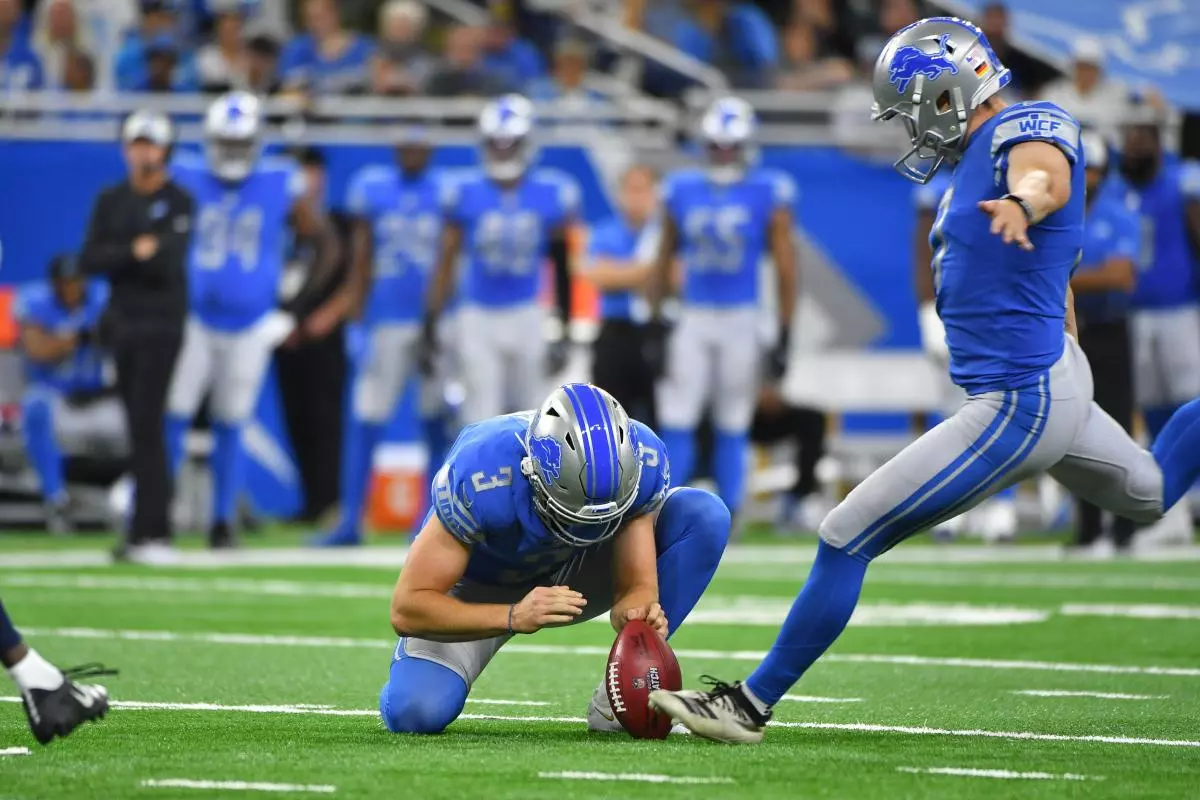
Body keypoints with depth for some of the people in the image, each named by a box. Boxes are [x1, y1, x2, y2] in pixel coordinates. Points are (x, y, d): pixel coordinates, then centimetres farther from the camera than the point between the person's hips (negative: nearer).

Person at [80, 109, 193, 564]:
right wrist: (135, 252, -11)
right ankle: (155, 525, 10)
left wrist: (118, 257, -8)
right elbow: (89, 261, 1)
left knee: (146, 427, -13)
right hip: (123, 321, 5)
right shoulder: (111, 201, 12)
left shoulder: (178, 203, -3)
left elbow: (169, 263, -15)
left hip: (162, 325, -5)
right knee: (139, 428, 6)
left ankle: (148, 531, -14)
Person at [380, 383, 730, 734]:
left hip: (573, 573, 3)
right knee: (415, 712, -28)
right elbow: (407, 610, -34)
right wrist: (514, 617, -48)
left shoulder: (642, 464, -28)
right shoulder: (482, 479, -38)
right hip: (480, 587, -3)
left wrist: (637, 613, -47)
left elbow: (636, 586, -22)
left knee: (706, 516, -21)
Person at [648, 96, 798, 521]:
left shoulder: (768, 195, -5)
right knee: (676, 422, -2)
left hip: (741, 321, -2)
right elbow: (664, 261, 13)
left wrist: (784, 338, -5)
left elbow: (785, 269, -3)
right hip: (692, 320, 2)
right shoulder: (682, 191, 5)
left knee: (732, 428, 4)